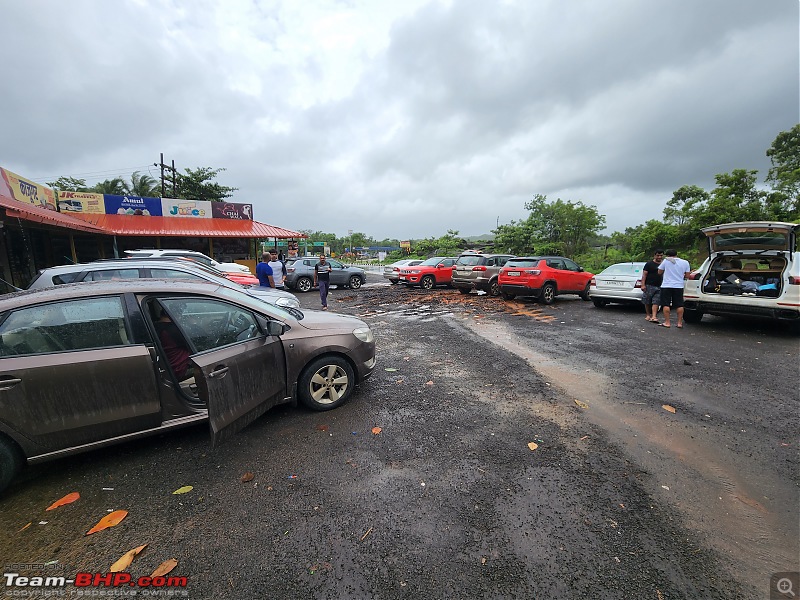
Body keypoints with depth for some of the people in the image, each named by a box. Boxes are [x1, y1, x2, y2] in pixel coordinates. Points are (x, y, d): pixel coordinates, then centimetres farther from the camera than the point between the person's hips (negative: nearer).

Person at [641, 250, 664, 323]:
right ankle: (648, 315, 17)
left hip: (659, 287, 3)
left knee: (656, 302, -6)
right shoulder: (649, 264, 2)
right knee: (647, 302, 3)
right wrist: (643, 285, -12)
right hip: (649, 286, -3)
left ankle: (653, 317, -11)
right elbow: (644, 275, -3)